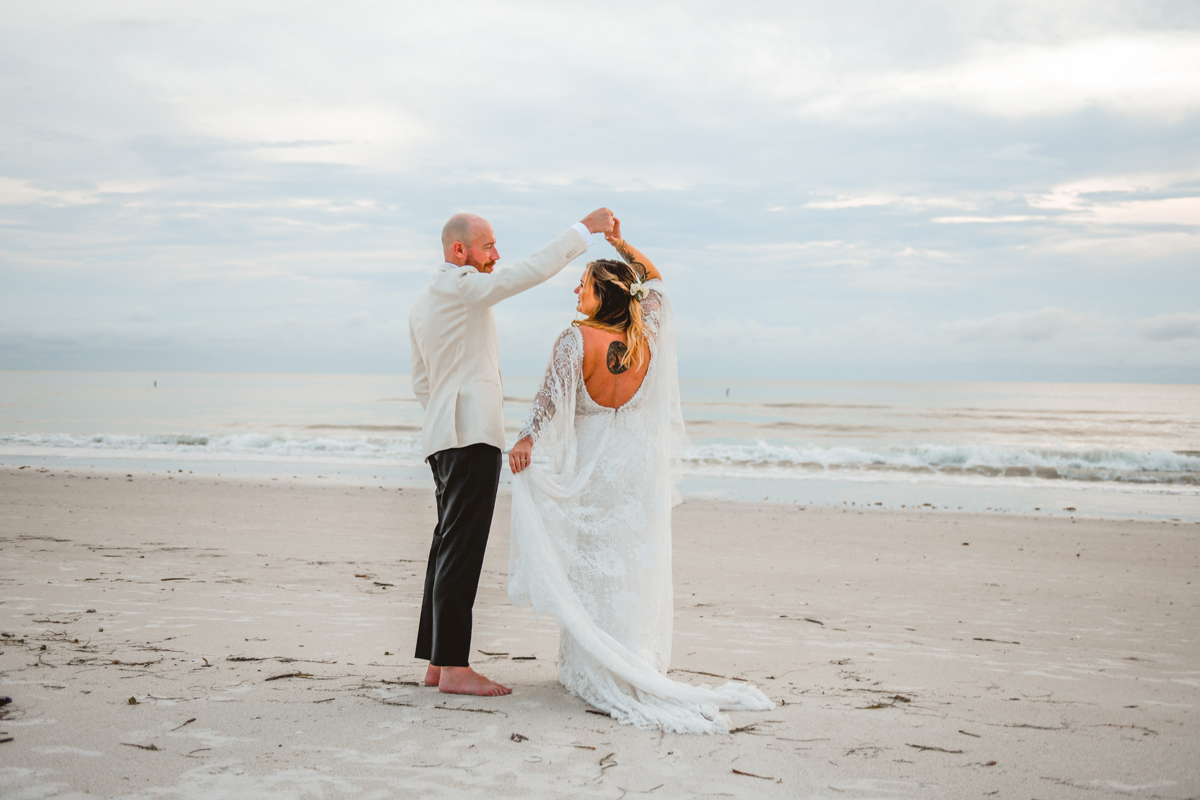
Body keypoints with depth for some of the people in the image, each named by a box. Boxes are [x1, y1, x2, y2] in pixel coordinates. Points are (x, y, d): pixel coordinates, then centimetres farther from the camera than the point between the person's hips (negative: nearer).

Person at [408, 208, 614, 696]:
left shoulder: (422, 302, 20)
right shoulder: (461, 286, -9)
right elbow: (531, 271, -15)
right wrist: (586, 229, -9)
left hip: (444, 435, 10)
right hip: (472, 435, -10)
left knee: (449, 546, 10)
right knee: (461, 549, -11)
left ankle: (437, 663, 13)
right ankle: (454, 668, -11)